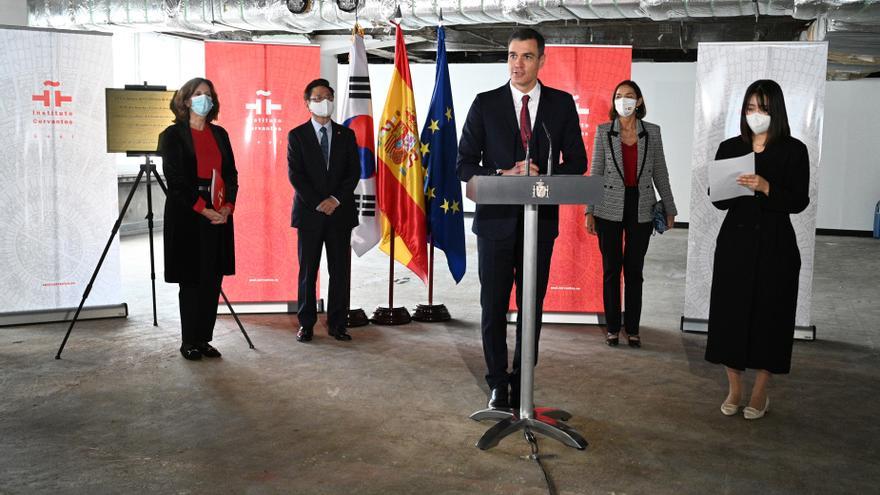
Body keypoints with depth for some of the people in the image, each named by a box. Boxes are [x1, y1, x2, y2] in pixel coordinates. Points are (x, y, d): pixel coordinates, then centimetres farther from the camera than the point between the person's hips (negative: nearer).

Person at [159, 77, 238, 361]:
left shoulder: (219, 134, 15)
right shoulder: (172, 135, -1)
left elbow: (231, 174, 12)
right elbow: (175, 179, -8)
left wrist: (227, 207, -4)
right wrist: (203, 209, -15)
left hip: (219, 217, 5)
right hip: (187, 217, -5)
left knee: (213, 281, 5)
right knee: (191, 281, -1)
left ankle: (204, 339, 15)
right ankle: (189, 343, 10)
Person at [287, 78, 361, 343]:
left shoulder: (346, 135, 11)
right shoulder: (296, 135, 4)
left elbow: (355, 171, 4)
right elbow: (295, 174, -3)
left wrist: (336, 199, -9)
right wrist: (318, 203, -11)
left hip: (340, 212, 2)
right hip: (309, 212, -2)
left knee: (340, 271, 3)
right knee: (307, 271, 3)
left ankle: (337, 324, 11)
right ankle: (306, 323, 11)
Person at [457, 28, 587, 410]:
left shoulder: (562, 104, 5)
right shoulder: (485, 104, 2)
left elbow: (577, 163, 5)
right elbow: (465, 165, 0)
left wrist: (543, 180, -14)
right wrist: (504, 175, -17)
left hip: (540, 221, 1)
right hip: (496, 220, -1)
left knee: (532, 307, 8)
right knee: (493, 307, 6)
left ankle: (523, 386, 22)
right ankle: (498, 386, 21)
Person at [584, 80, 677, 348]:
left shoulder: (652, 132, 4)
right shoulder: (603, 131, 1)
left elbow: (660, 174, 8)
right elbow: (595, 173, 1)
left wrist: (669, 208, 9)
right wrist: (589, 211, -2)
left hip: (641, 210, 1)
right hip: (610, 210, -1)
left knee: (634, 270, 6)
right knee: (611, 269, 5)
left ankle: (633, 329, 15)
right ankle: (612, 328, 16)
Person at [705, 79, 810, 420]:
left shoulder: (793, 150, -1)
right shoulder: (730, 148, 6)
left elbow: (799, 201, -7)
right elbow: (717, 200, 7)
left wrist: (765, 187, -22)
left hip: (774, 243, -2)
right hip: (735, 240, 2)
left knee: (769, 314, 3)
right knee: (730, 312, 3)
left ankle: (760, 392, 17)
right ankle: (734, 389, 17)